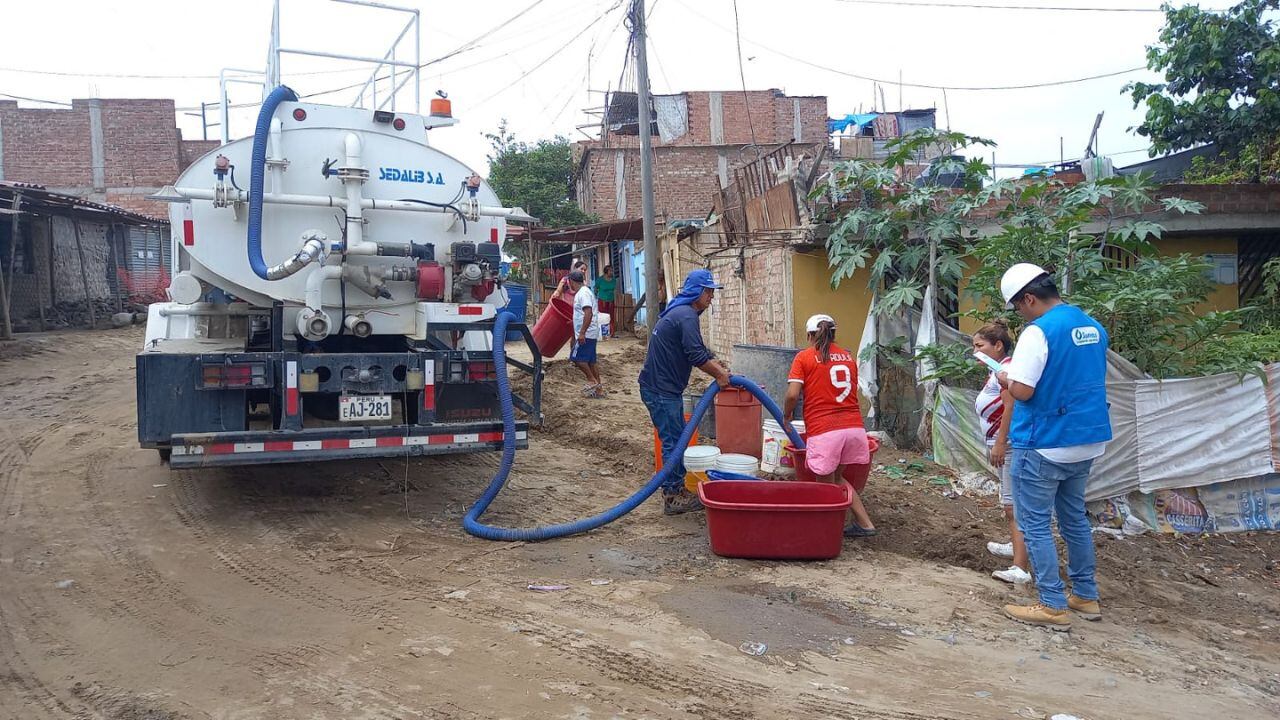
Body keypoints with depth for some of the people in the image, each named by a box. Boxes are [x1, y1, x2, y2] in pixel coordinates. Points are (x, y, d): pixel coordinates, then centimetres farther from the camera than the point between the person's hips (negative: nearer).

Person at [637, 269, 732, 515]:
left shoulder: (681, 312, 17)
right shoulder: (686, 316, -18)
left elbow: (701, 352, 21)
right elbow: (697, 356, -24)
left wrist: (722, 371, 11)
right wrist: (720, 375, -10)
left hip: (662, 387, 11)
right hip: (661, 390, -11)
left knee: (677, 439, 17)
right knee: (673, 442, -4)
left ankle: (677, 489, 27)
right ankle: (672, 497, 3)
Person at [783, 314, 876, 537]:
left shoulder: (804, 357, 2)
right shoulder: (848, 356, 16)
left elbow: (792, 395, -7)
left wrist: (786, 416, 11)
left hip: (823, 430, -5)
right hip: (854, 426, 5)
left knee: (827, 484, 10)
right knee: (837, 478, 22)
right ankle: (863, 523, 16)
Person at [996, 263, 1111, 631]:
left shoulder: (1039, 332, -18)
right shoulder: (1093, 327, 8)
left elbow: (1021, 390, -23)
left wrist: (1005, 379, -2)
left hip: (1043, 445, -8)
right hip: (1087, 440, 8)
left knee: (1035, 524, 2)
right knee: (1075, 518, 20)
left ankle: (1053, 607, 5)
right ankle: (1086, 597, 28)